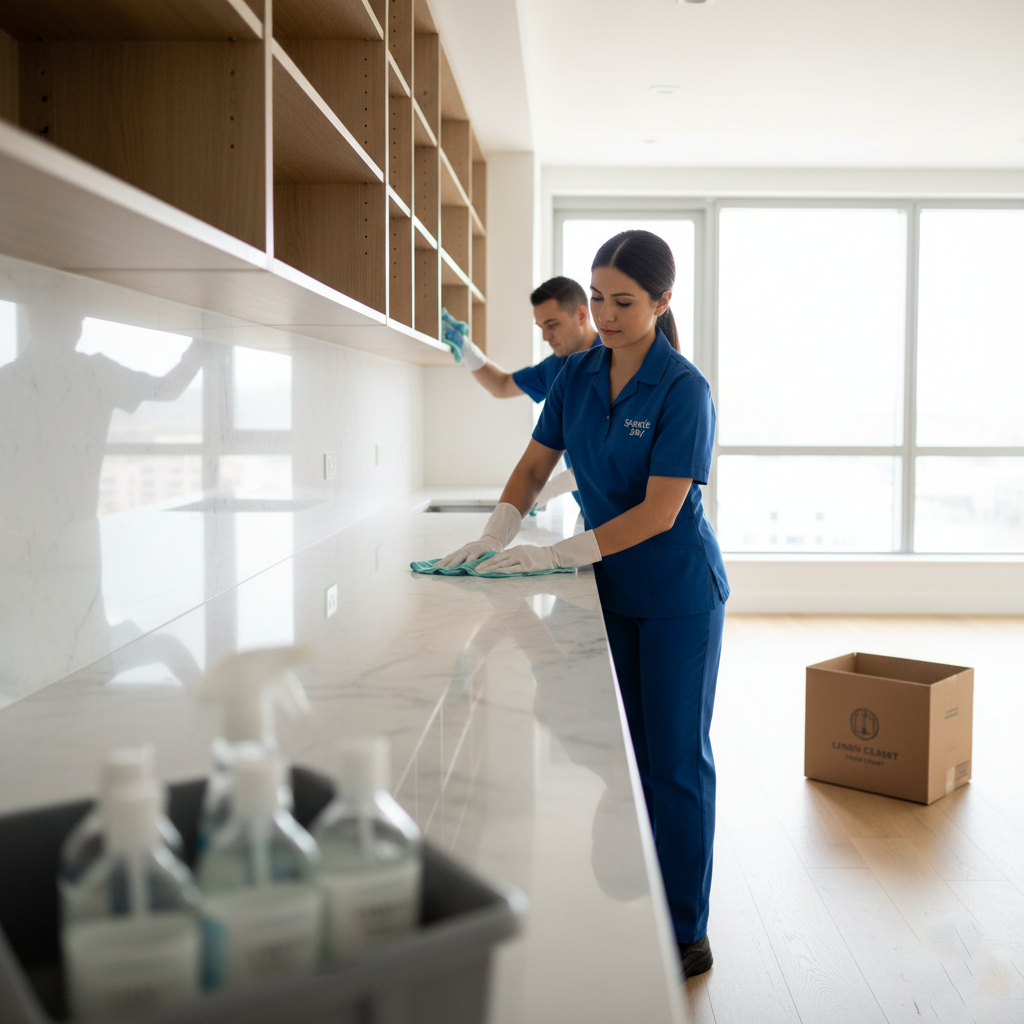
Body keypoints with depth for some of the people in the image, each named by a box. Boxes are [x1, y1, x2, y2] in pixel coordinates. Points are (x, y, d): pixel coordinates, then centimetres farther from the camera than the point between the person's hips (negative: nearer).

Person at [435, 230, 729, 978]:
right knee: (625, 751, 13)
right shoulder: (579, 375, 1)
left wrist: (555, 556, -25)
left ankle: (687, 935, 15)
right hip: (611, 589, 6)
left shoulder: (683, 389, -18)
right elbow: (535, 467, 6)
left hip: (678, 594, -6)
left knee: (676, 760, 2)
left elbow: (659, 511, -22)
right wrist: (494, 538, -10)